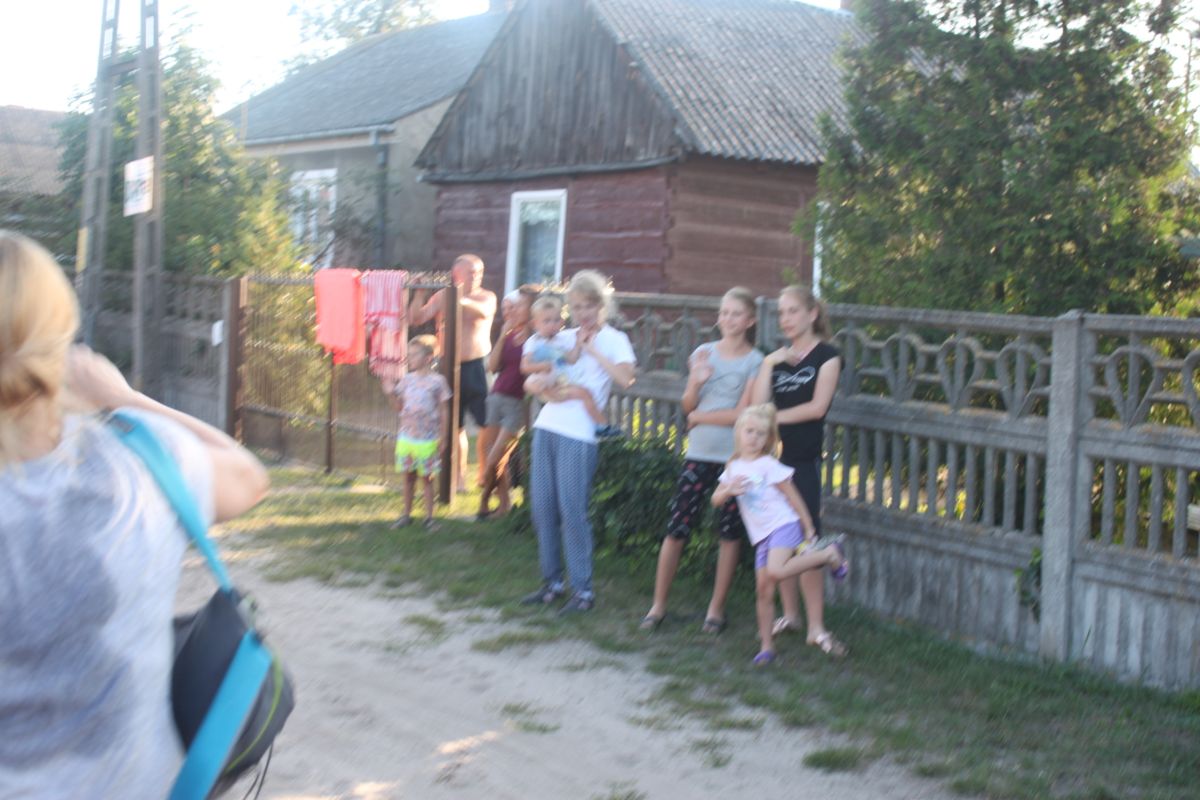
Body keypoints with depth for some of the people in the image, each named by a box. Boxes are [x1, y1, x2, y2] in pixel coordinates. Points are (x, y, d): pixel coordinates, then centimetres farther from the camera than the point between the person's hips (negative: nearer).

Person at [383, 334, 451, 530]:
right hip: (406, 437, 4)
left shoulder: (437, 381, -7)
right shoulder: (406, 380, 6)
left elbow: (444, 411, -4)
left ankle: (429, 517, 12)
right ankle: (406, 515, 21)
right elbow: (400, 408, 11)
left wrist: (442, 437, -6)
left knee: (427, 478, 3)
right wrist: (391, 394, -7)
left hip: (428, 439, -4)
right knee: (408, 477, 11)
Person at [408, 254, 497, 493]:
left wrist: (463, 300, -41)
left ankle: (486, 474, 9)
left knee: (487, 424, -6)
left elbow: (484, 312, -24)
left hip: (477, 367, -2)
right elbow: (416, 319, -1)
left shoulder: (486, 297, 0)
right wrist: (419, 294, -15)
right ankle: (459, 477, 19)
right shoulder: (442, 296, 6)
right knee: (455, 427, 8)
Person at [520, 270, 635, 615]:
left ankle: (583, 590, 2)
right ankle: (552, 582, 19)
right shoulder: (564, 338, 16)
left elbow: (625, 378, -19)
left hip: (579, 435, -6)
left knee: (572, 510, -6)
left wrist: (593, 348, -12)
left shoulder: (613, 339, 1)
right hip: (547, 428, 6)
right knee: (543, 506, 7)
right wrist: (548, 391, -6)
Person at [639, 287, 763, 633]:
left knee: (730, 533, 5)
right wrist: (696, 382, -15)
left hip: (736, 457, -2)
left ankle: (716, 608, 17)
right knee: (676, 529, 0)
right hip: (699, 453, 2)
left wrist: (700, 417, -2)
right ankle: (658, 605, 10)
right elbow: (687, 405, 4)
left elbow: (742, 414, -9)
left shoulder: (755, 362, -3)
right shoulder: (703, 353, 7)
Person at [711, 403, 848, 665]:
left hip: (783, 525, -5)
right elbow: (716, 501, 7)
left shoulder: (769, 465, -6)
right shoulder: (733, 467, 10)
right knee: (763, 588, 1)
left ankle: (829, 554, -10)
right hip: (761, 535, 5)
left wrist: (809, 530, -1)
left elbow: (793, 497, -2)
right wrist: (729, 490, -15)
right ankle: (766, 645, 10)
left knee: (775, 572, -29)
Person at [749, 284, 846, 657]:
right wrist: (768, 365, -8)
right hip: (771, 455, 5)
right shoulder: (776, 357, 12)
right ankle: (790, 614, 21)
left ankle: (816, 627, -3)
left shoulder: (826, 356, -1)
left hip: (804, 460, -5)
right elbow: (757, 405, 0)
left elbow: (817, 407, -12)